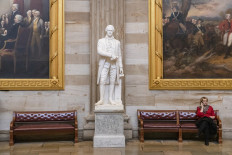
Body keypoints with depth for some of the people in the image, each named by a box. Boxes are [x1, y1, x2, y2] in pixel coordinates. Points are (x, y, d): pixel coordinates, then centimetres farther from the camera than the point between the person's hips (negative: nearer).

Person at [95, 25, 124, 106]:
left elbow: (119, 55, 13)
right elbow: (99, 51, -14)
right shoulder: (101, 41, 3)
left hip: (114, 64, 2)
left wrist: (121, 67, 6)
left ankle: (110, 99, 6)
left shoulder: (117, 42, 13)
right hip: (104, 64, -2)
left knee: (112, 82, 1)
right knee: (102, 82, -10)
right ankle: (102, 100, -5)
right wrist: (111, 55, -22)